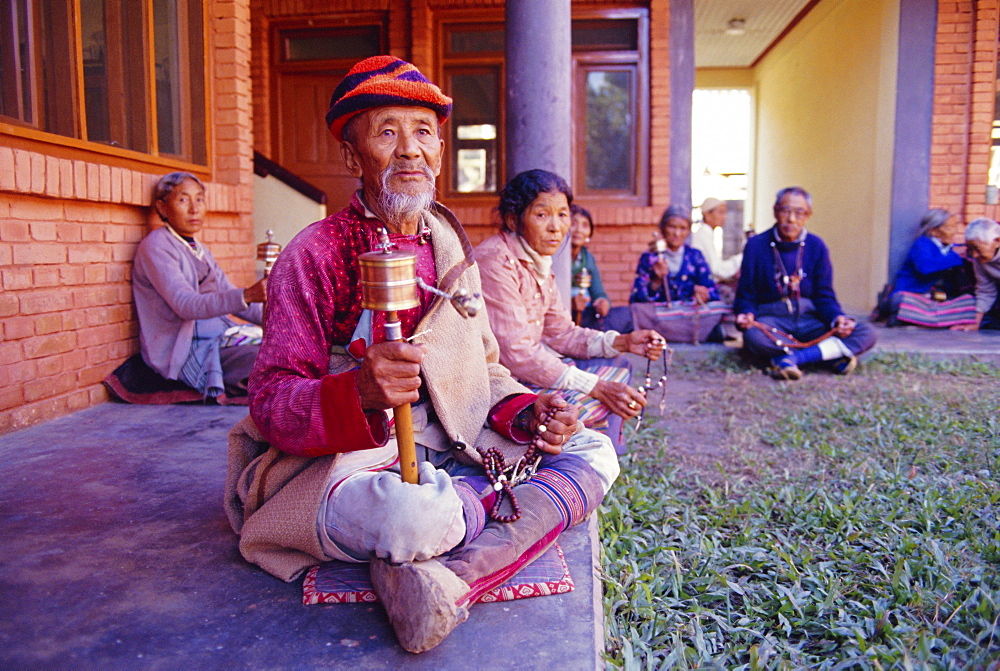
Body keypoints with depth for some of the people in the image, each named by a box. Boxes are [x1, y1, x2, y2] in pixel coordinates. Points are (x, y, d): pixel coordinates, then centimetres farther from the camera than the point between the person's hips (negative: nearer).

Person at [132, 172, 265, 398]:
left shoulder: (201, 251, 21)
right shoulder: (155, 246, -7)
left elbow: (230, 299, 20)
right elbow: (186, 305, -21)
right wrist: (247, 295, -37)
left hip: (221, 337, 8)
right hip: (187, 351, -8)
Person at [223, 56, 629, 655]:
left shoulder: (451, 249, 10)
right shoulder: (315, 254, -9)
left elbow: (484, 368, 14)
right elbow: (271, 403, -14)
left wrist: (526, 414, -8)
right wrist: (359, 395, -35)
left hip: (446, 449, 7)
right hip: (339, 460, -7)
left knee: (594, 453, -6)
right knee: (423, 515, -40)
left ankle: (454, 577, -23)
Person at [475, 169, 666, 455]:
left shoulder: (538, 261, 8)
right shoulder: (495, 262, -23)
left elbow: (559, 332, 10)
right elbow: (515, 352, -28)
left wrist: (622, 342, -6)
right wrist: (597, 388, -26)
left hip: (525, 365, 10)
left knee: (615, 366, 14)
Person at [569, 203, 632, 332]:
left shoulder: (588, 257, 17)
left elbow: (599, 294, 12)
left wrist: (602, 301, -11)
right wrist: (569, 304, -28)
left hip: (584, 315, 7)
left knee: (625, 314, -18)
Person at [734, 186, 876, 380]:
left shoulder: (816, 246, 5)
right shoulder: (756, 246, -1)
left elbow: (825, 296, 6)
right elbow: (746, 296, 1)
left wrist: (837, 318, -16)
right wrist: (747, 314, -22)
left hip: (810, 319, 3)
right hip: (771, 319, -3)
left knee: (866, 334, -19)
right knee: (754, 337, -39)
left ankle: (791, 358, -29)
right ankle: (833, 354, -26)